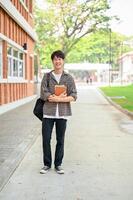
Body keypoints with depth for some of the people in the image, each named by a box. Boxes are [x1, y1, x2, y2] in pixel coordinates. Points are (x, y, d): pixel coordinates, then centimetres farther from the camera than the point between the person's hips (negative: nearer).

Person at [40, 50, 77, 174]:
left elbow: (73, 96, -5)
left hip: (62, 113, 0)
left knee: (60, 140, 7)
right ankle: (47, 164, 18)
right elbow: (43, 94, -7)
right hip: (48, 113, 0)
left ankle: (58, 164, 21)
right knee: (46, 139, 2)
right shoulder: (47, 76, 4)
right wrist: (61, 96, -12)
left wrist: (55, 98, -16)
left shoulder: (69, 78, 4)